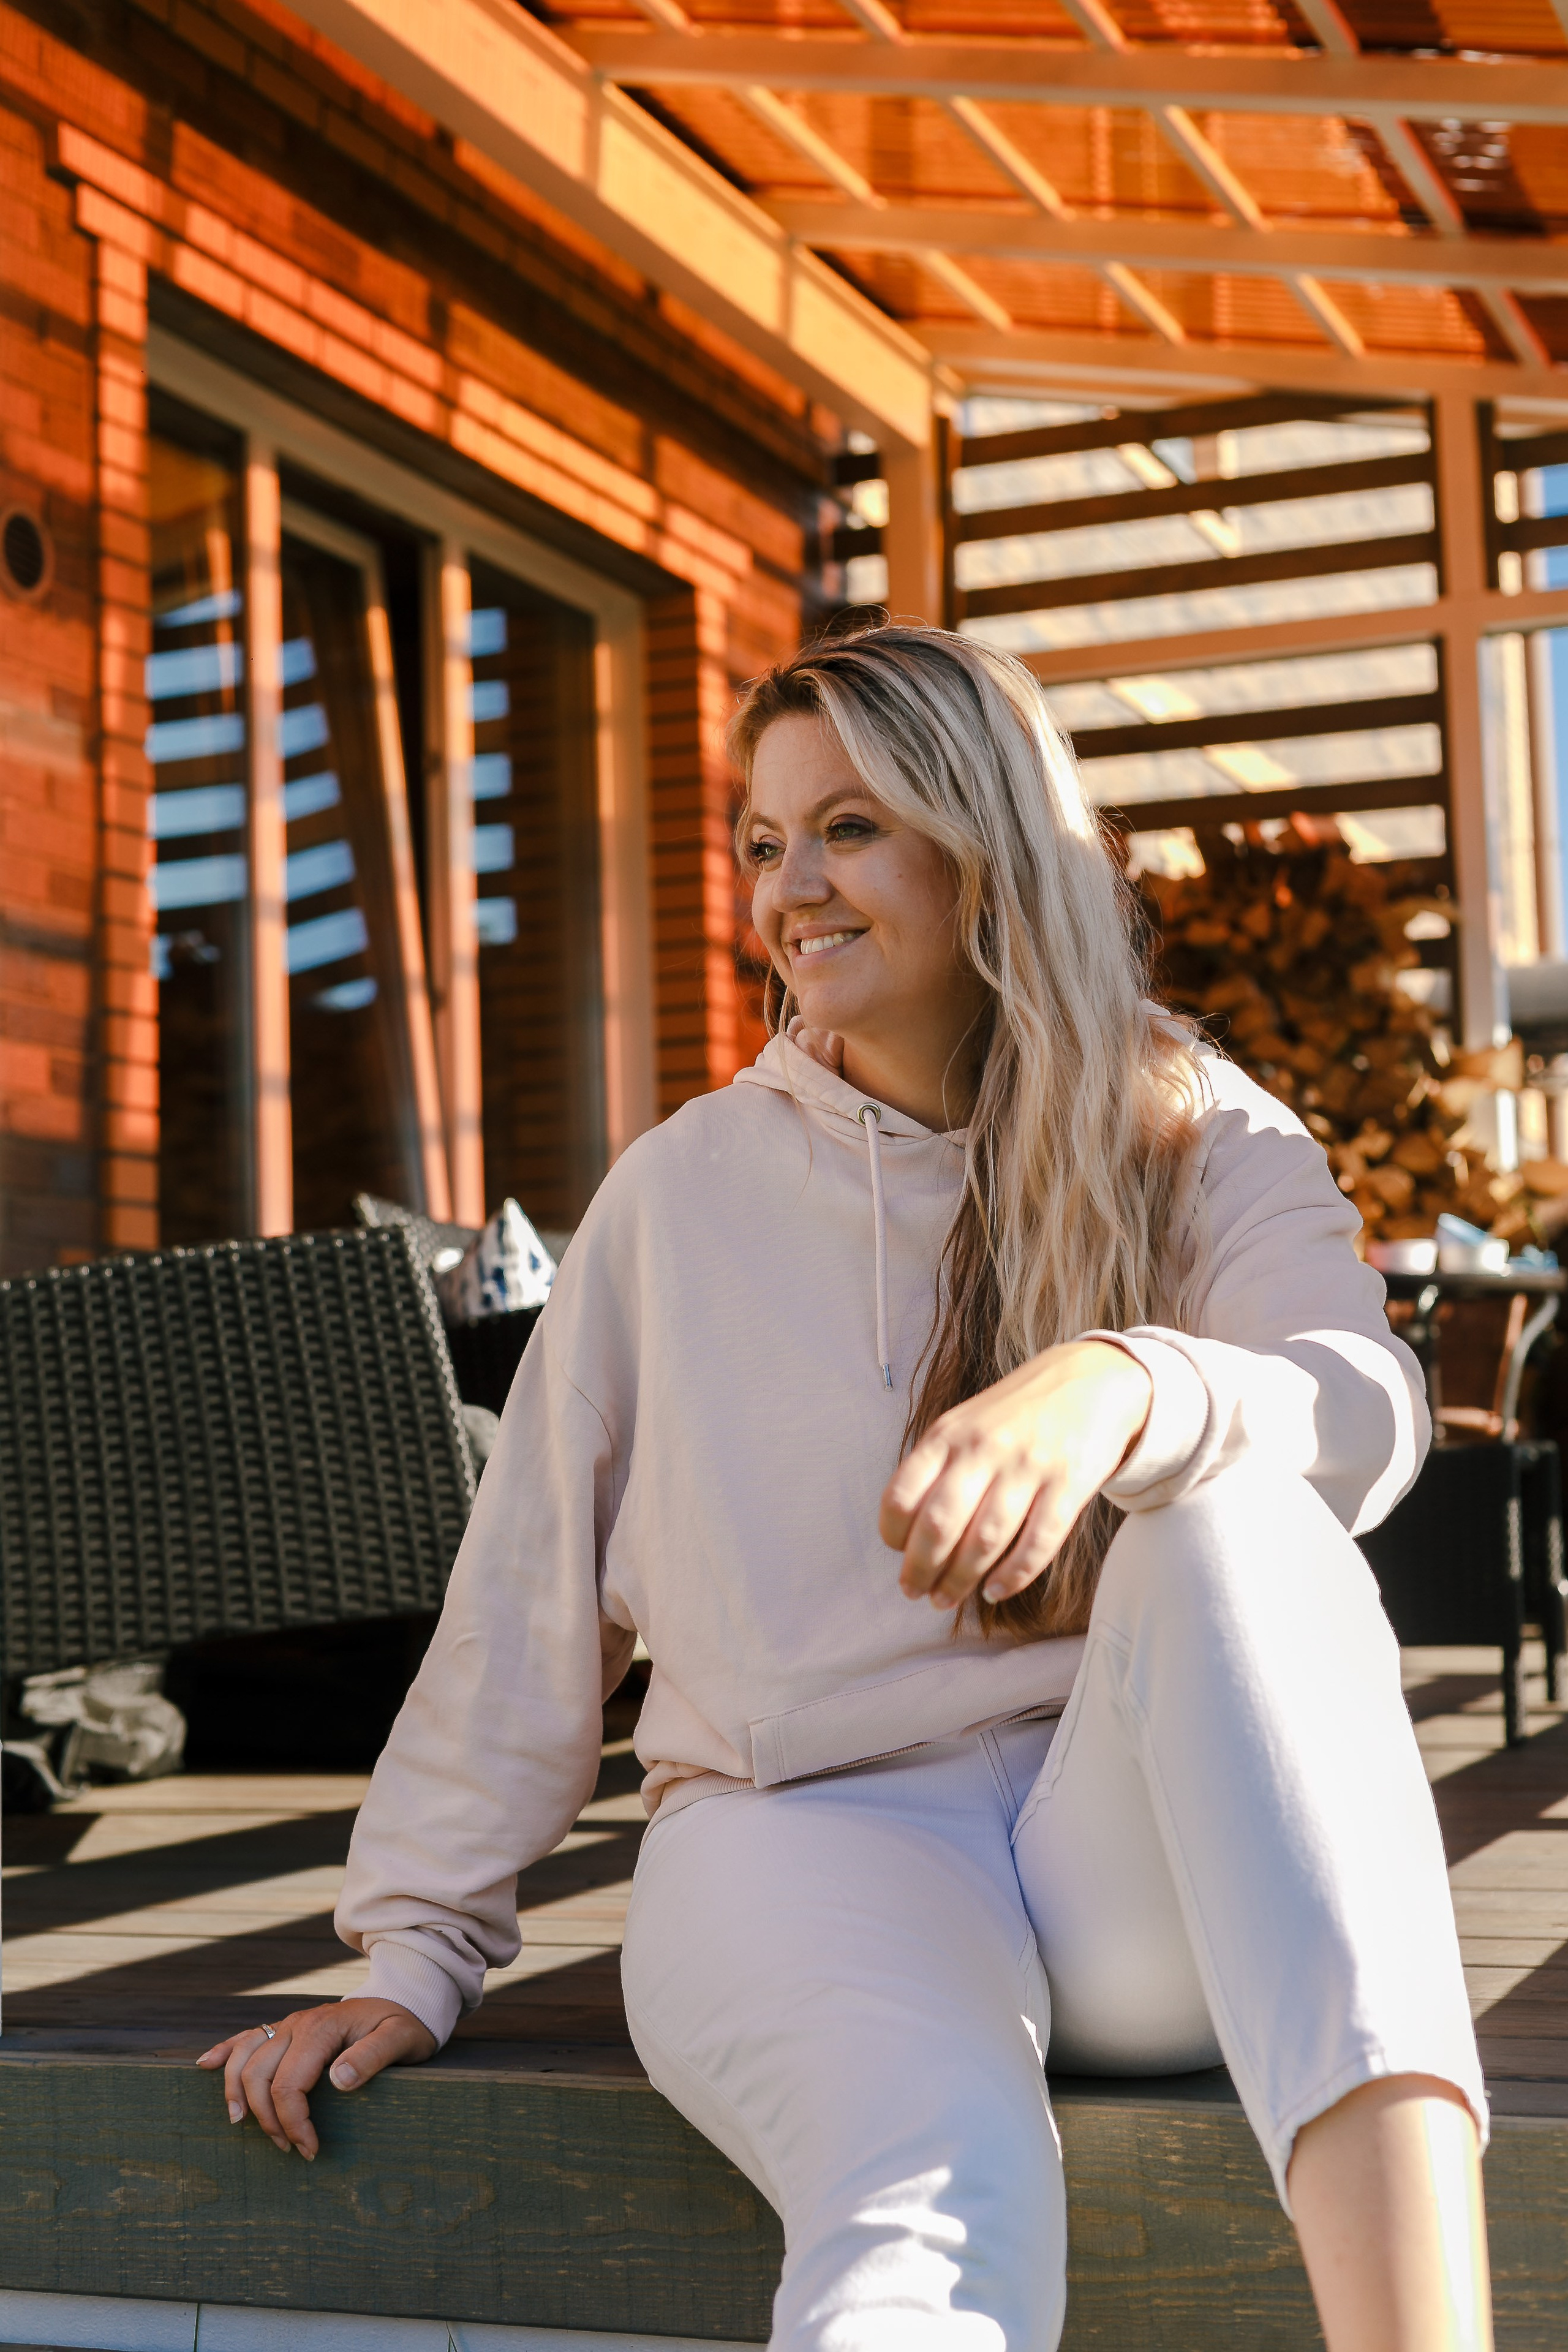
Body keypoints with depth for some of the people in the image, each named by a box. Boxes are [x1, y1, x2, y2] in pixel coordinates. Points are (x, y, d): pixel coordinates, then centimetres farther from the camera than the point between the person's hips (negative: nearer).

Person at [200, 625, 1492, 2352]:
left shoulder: (1202, 1147, 7)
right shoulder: (684, 1189, 10)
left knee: (1229, 1512, -34)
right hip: (803, 1830, 0)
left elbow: (1363, 1412, -14)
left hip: (1141, 1859, 1)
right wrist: (411, 1960, 7)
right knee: (942, 2184, -37)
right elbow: (532, 1591, 11)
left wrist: (1119, 1389, -36)